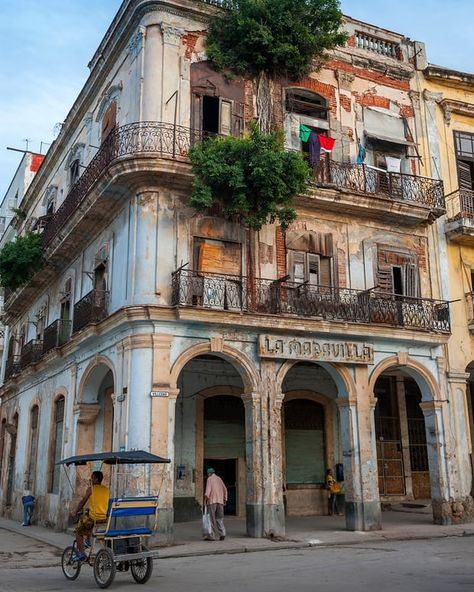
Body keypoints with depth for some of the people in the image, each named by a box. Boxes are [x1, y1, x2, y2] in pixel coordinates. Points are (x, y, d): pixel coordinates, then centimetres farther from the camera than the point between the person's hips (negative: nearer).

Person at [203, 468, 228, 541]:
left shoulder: (210, 479, 2)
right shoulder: (219, 479, 19)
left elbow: (208, 488, -13)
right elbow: (225, 489, 18)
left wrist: (205, 498, -18)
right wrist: (225, 499, 22)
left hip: (212, 500, -5)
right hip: (220, 501, 5)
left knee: (212, 518, -1)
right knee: (219, 518, 8)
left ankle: (214, 536, -2)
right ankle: (222, 533, -6)